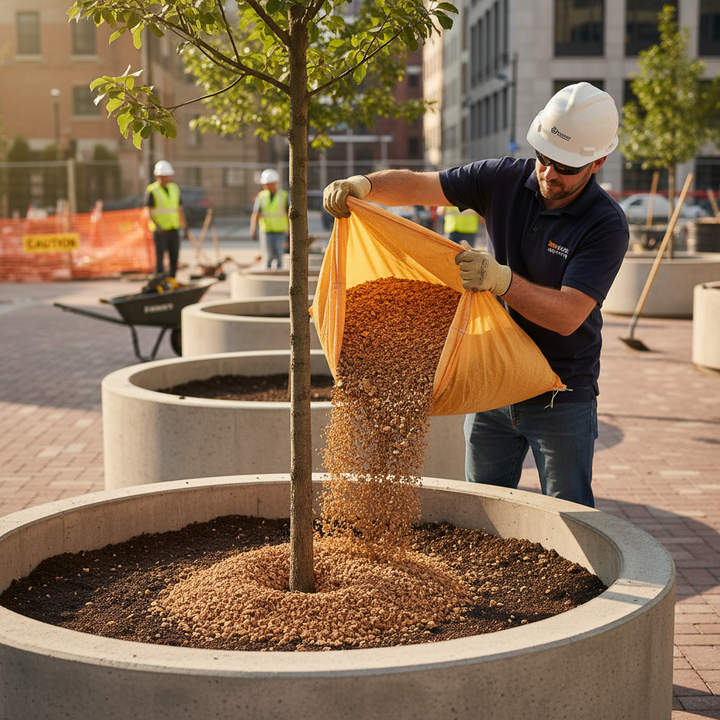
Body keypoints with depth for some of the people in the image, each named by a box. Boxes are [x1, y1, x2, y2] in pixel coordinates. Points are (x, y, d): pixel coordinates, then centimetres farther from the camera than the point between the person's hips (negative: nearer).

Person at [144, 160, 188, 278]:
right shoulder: (152, 191, -8)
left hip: (174, 230, 5)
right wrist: (155, 225, -31)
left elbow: (179, 210, 14)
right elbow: (147, 212, -14)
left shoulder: (174, 189, 9)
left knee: (174, 259, 6)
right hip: (160, 232, -5)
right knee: (160, 259, -6)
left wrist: (185, 227, 10)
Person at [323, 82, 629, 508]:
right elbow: (417, 186, -3)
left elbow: (567, 315, -26)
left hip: (561, 398, -4)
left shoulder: (607, 225, -17)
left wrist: (502, 280, -40)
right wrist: (363, 183, -23)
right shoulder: (505, 179, -5)